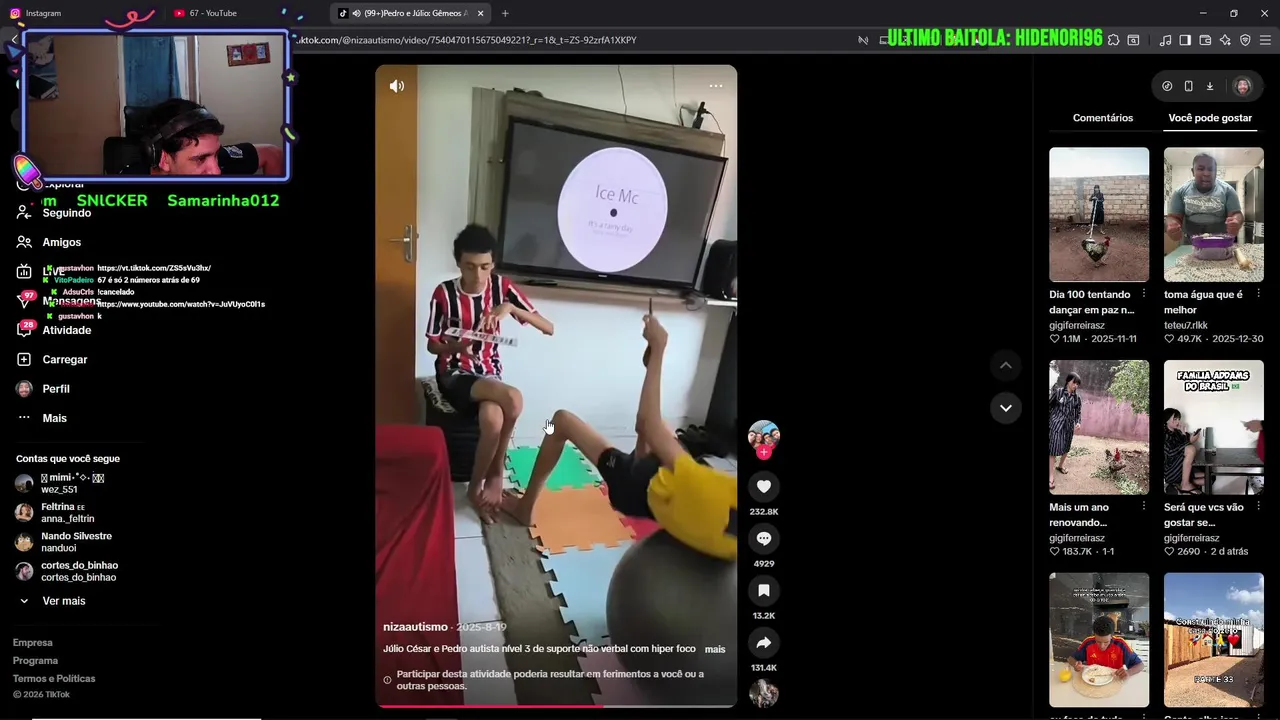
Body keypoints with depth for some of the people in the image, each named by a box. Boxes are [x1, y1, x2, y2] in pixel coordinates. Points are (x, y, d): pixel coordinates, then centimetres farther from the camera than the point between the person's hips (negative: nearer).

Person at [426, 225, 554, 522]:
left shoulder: (503, 287, -5)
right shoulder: (444, 293, -10)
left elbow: (549, 328, -10)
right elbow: (432, 344, 0)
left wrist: (510, 308, -25)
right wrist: (455, 346, -23)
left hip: (489, 373, 2)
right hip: (455, 374, -2)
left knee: (493, 419, -34)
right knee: (513, 400, -33)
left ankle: (477, 486, -8)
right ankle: (494, 477, -13)